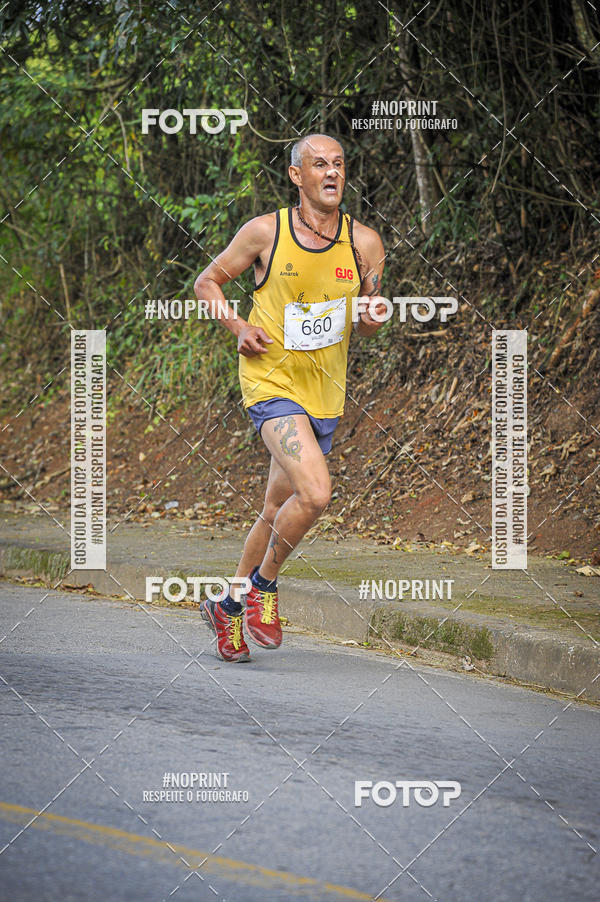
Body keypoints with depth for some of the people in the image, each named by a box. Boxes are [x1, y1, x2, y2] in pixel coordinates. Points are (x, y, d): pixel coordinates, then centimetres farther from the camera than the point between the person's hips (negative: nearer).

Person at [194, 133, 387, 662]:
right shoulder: (265, 232, -9)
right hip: (270, 382, -4)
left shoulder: (364, 243, -2)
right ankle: (264, 584, 0)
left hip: (325, 392, 4)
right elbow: (207, 283, 5)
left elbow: (364, 325, 10)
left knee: (278, 511, 14)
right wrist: (239, 328, -11)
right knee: (316, 492, -24)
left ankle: (230, 605, 34)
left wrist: (373, 317, -14)